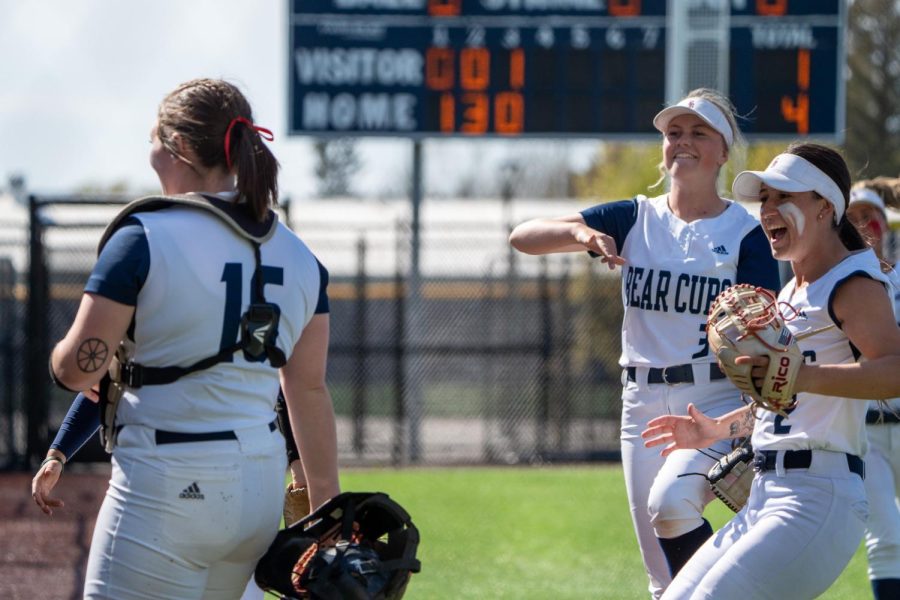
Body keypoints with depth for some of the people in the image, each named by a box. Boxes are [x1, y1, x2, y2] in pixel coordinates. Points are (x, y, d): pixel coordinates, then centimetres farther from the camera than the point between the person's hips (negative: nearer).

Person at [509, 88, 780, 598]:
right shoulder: (636, 219, 8)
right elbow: (523, 236, 0)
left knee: (669, 501, -32)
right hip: (645, 404, 4)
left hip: (721, 402, -4)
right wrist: (583, 234, -21)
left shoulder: (747, 231, -1)